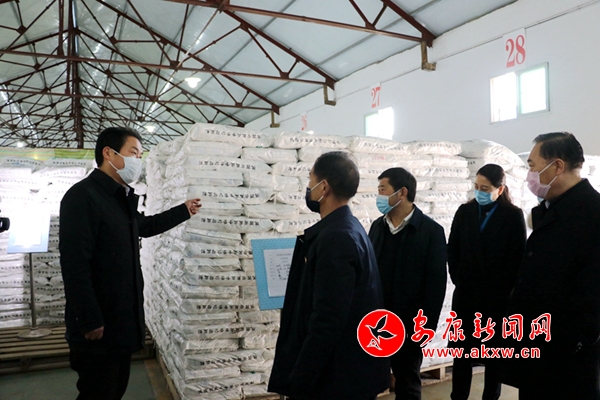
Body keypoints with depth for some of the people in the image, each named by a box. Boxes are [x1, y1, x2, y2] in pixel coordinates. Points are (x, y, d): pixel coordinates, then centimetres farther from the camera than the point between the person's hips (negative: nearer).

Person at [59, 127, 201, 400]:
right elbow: (75, 264, -24)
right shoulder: (82, 196, -18)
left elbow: (145, 226, 32)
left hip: (123, 321, 9)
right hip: (99, 326, -9)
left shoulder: (121, 199, 12)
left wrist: (183, 211, 31)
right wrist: (90, 321, -24)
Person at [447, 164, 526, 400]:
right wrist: (457, 278, 1)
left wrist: (504, 287, -6)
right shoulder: (465, 211, 3)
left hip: (498, 295, -2)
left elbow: (518, 256, -4)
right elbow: (452, 249, 7)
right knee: (461, 349, 7)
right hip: (465, 292, 3)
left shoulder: (513, 215, -4)